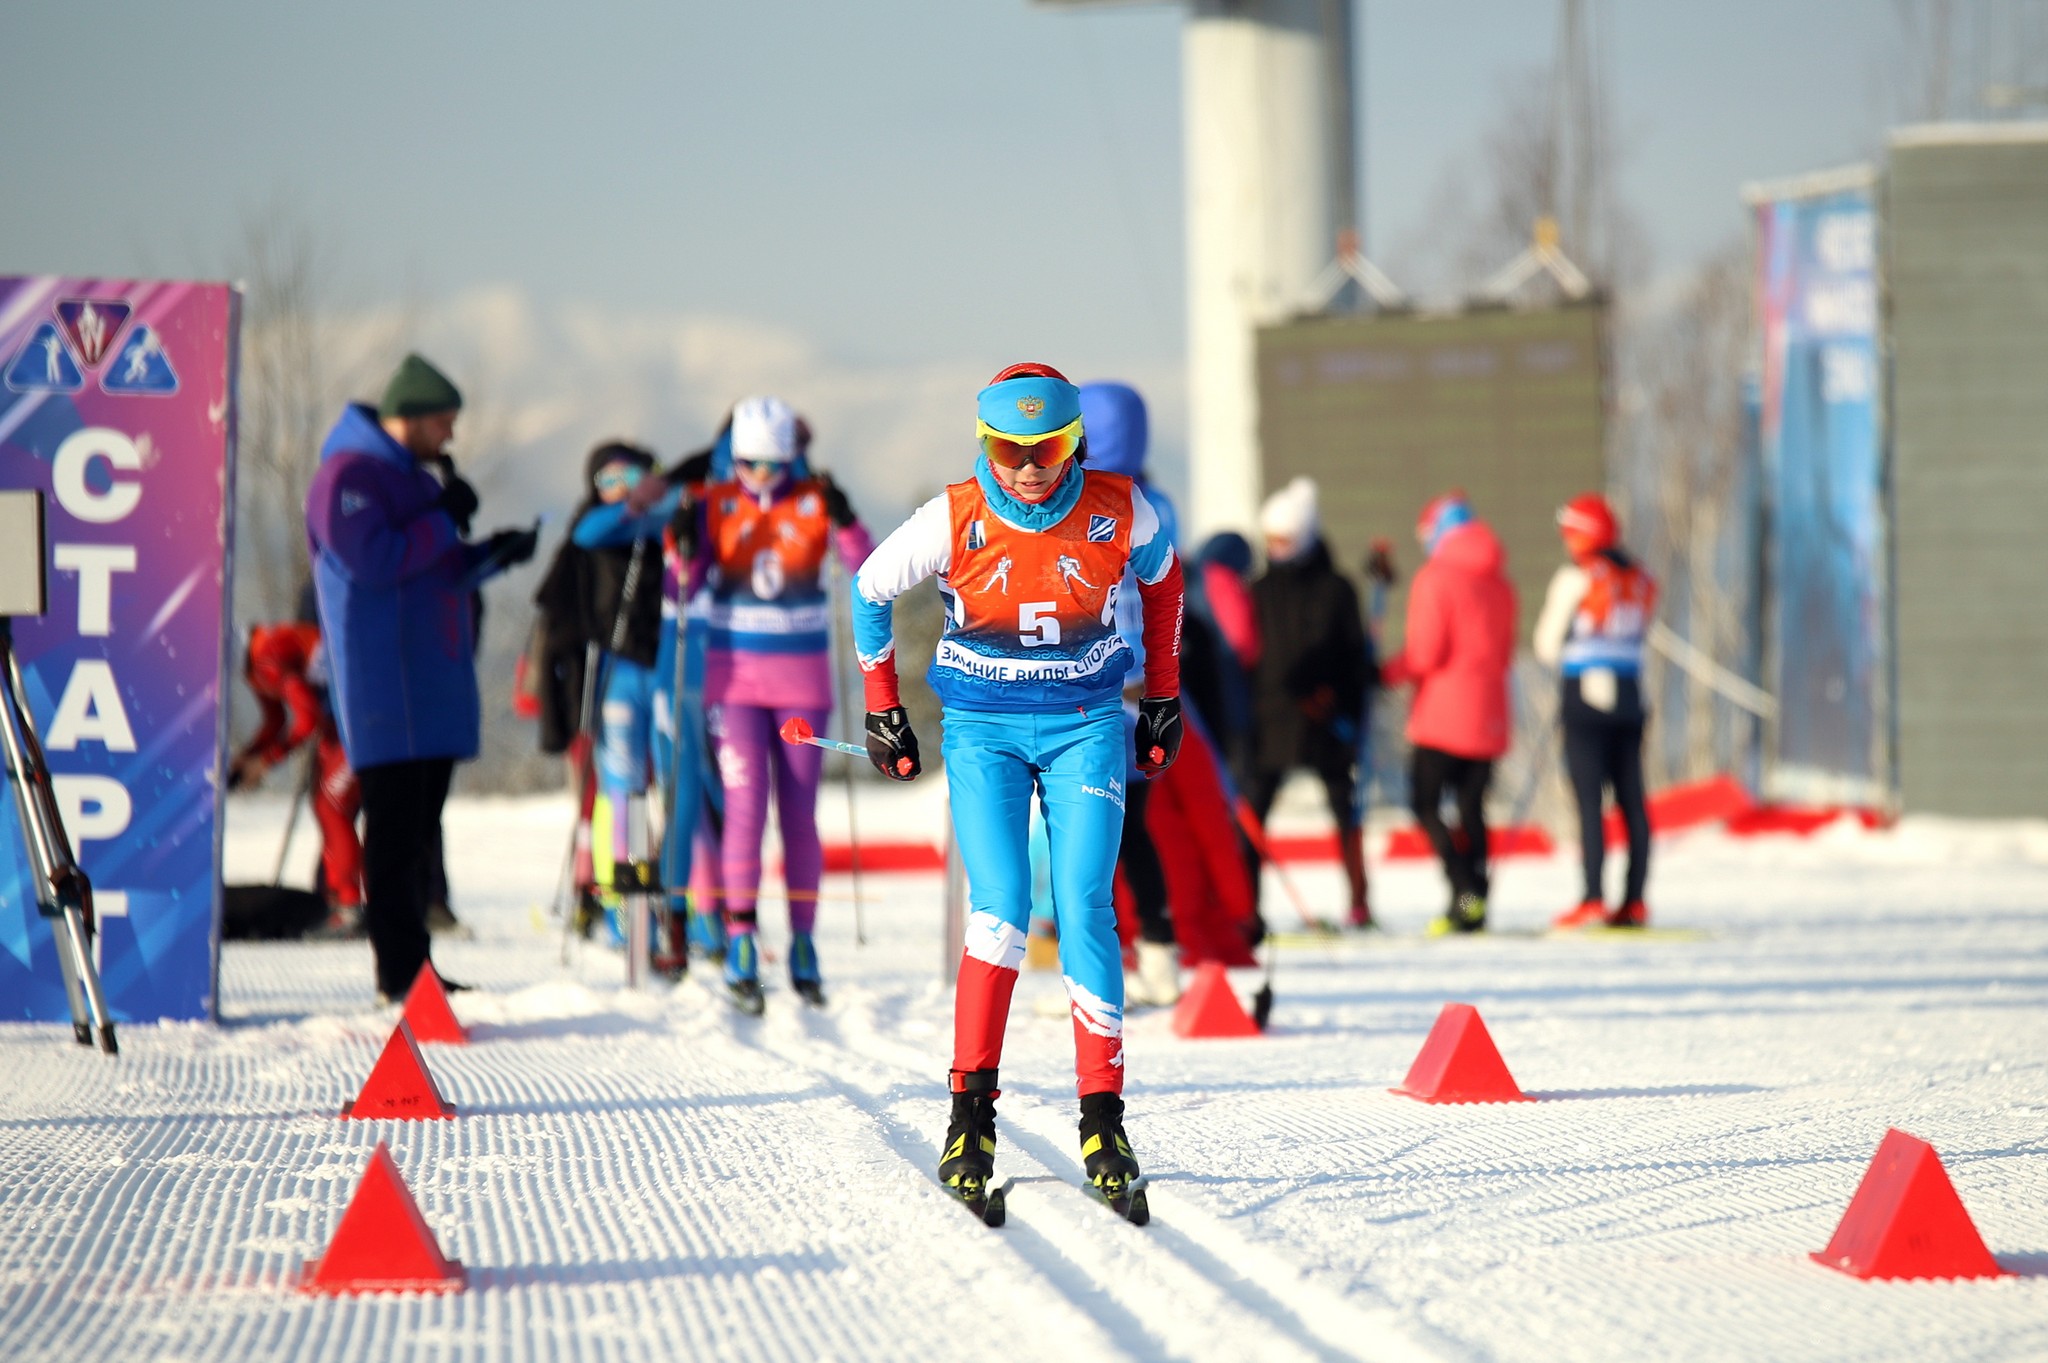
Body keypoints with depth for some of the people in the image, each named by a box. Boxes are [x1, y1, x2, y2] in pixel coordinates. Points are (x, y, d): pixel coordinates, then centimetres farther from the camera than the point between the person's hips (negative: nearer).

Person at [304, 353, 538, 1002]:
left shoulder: (418, 477, 20)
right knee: (395, 828, -8)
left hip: (435, 689, 9)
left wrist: (491, 554, 7)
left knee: (421, 830, 10)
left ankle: (414, 967, 14)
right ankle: (400, 971, -7)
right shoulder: (348, 475, -10)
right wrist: (444, 520, -13)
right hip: (386, 694, -9)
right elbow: (376, 562, -21)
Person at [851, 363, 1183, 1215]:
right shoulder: (952, 522, -13)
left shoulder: (1120, 514, -10)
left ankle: (1102, 1118, -8)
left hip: (1086, 728, 1)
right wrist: (882, 711, 10)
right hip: (982, 732, -1)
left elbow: (1161, 579, 13)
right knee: (1002, 910, -16)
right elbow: (870, 591, 5)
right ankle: (972, 1112, -12)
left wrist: (1163, 698, 17)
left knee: (1084, 911, -11)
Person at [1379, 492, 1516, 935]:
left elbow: (1424, 653, -14)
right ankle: (1475, 904, 3)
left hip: (1443, 712, -7)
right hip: (1489, 716, 7)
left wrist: (1387, 672, 1)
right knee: (1472, 807, 8)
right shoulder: (1500, 583, 13)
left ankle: (1465, 890, -17)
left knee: (1425, 803, -3)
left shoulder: (1434, 578, -9)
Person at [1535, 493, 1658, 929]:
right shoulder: (1641, 580, 11)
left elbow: (1546, 647, -3)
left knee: (1589, 800, -7)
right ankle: (1634, 901, 6)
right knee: (1632, 800, 6)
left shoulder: (1574, 579, -6)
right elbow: (1638, 640, 13)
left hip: (1583, 698, -6)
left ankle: (1593, 899, -12)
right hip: (1629, 697, 6)